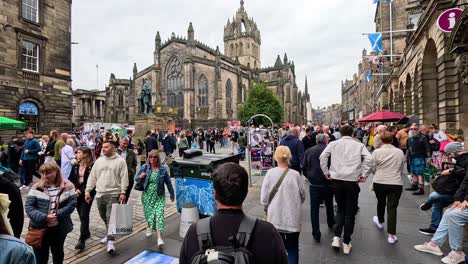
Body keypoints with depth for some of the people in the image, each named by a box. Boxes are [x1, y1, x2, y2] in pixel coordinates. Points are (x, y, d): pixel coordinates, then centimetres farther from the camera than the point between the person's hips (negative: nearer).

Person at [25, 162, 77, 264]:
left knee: (58, 252, 23)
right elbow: (28, 206, -10)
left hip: (60, 228, 0)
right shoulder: (37, 187, -6)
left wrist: (57, 215, -22)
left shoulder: (67, 186, -7)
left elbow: (72, 204, -10)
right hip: (39, 228, 0)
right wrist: (44, 217, -22)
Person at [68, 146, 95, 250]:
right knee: (81, 215, 16)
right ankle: (86, 233, 35)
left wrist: (82, 191, -12)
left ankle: (81, 240, -5)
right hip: (77, 194, 6)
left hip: (87, 194, -6)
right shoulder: (75, 166, 6)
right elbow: (70, 179, 9)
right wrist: (76, 189, -6)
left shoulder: (92, 166, -12)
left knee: (84, 215, -7)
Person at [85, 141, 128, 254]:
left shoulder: (120, 161, -6)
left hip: (114, 194, -5)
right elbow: (92, 177, 12)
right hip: (99, 194, 6)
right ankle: (110, 235, 35)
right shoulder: (98, 161, 9)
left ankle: (110, 242, -4)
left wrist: (123, 192, -14)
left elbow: (124, 178, -8)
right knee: (104, 217, 16)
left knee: (111, 217, -8)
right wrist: (87, 191, 7)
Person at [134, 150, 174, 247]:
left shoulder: (162, 169, -3)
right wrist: (140, 176, -17)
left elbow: (168, 182, 4)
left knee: (159, 215, -10)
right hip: (147, 195, 2)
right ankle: (149, 227, 47)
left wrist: (172, 194, 10)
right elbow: (136, 178, 7)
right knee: (148, 213, 14)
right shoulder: (144, 167, -2)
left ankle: (159, 238, -6)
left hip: (159, 196, -1)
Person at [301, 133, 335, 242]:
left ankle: (316, 234, 8)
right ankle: (331, 223, 46)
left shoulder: (309, 151, -3)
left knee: (314, 208, 7)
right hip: (328, 183, 0)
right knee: (329, 204, 24)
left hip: (314, 184, 0)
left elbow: (304, 167, 0)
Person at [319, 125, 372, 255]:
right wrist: (364, 175, -1)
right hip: (352, 181, -1)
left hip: (337, 180, 1)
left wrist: (326, 172, 4)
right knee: (350, 212, 10)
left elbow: (323, 157, -3)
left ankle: (337, 237, 9)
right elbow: (369, 158, -6)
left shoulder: (334, 143, 7)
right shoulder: (359, 145, 7)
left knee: (340, 209, 19)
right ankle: (346, 243, 16)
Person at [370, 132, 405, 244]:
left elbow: (373, 168, -3)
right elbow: (402, 168, 8)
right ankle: (391, 235, 6)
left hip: (379, 182, 0)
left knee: (381, 203, 22)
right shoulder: (400, 152, -1)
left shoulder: (377, 152, -9)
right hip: (396, 183, 1)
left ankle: (380, 221, 47)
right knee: (392, 208, 5)